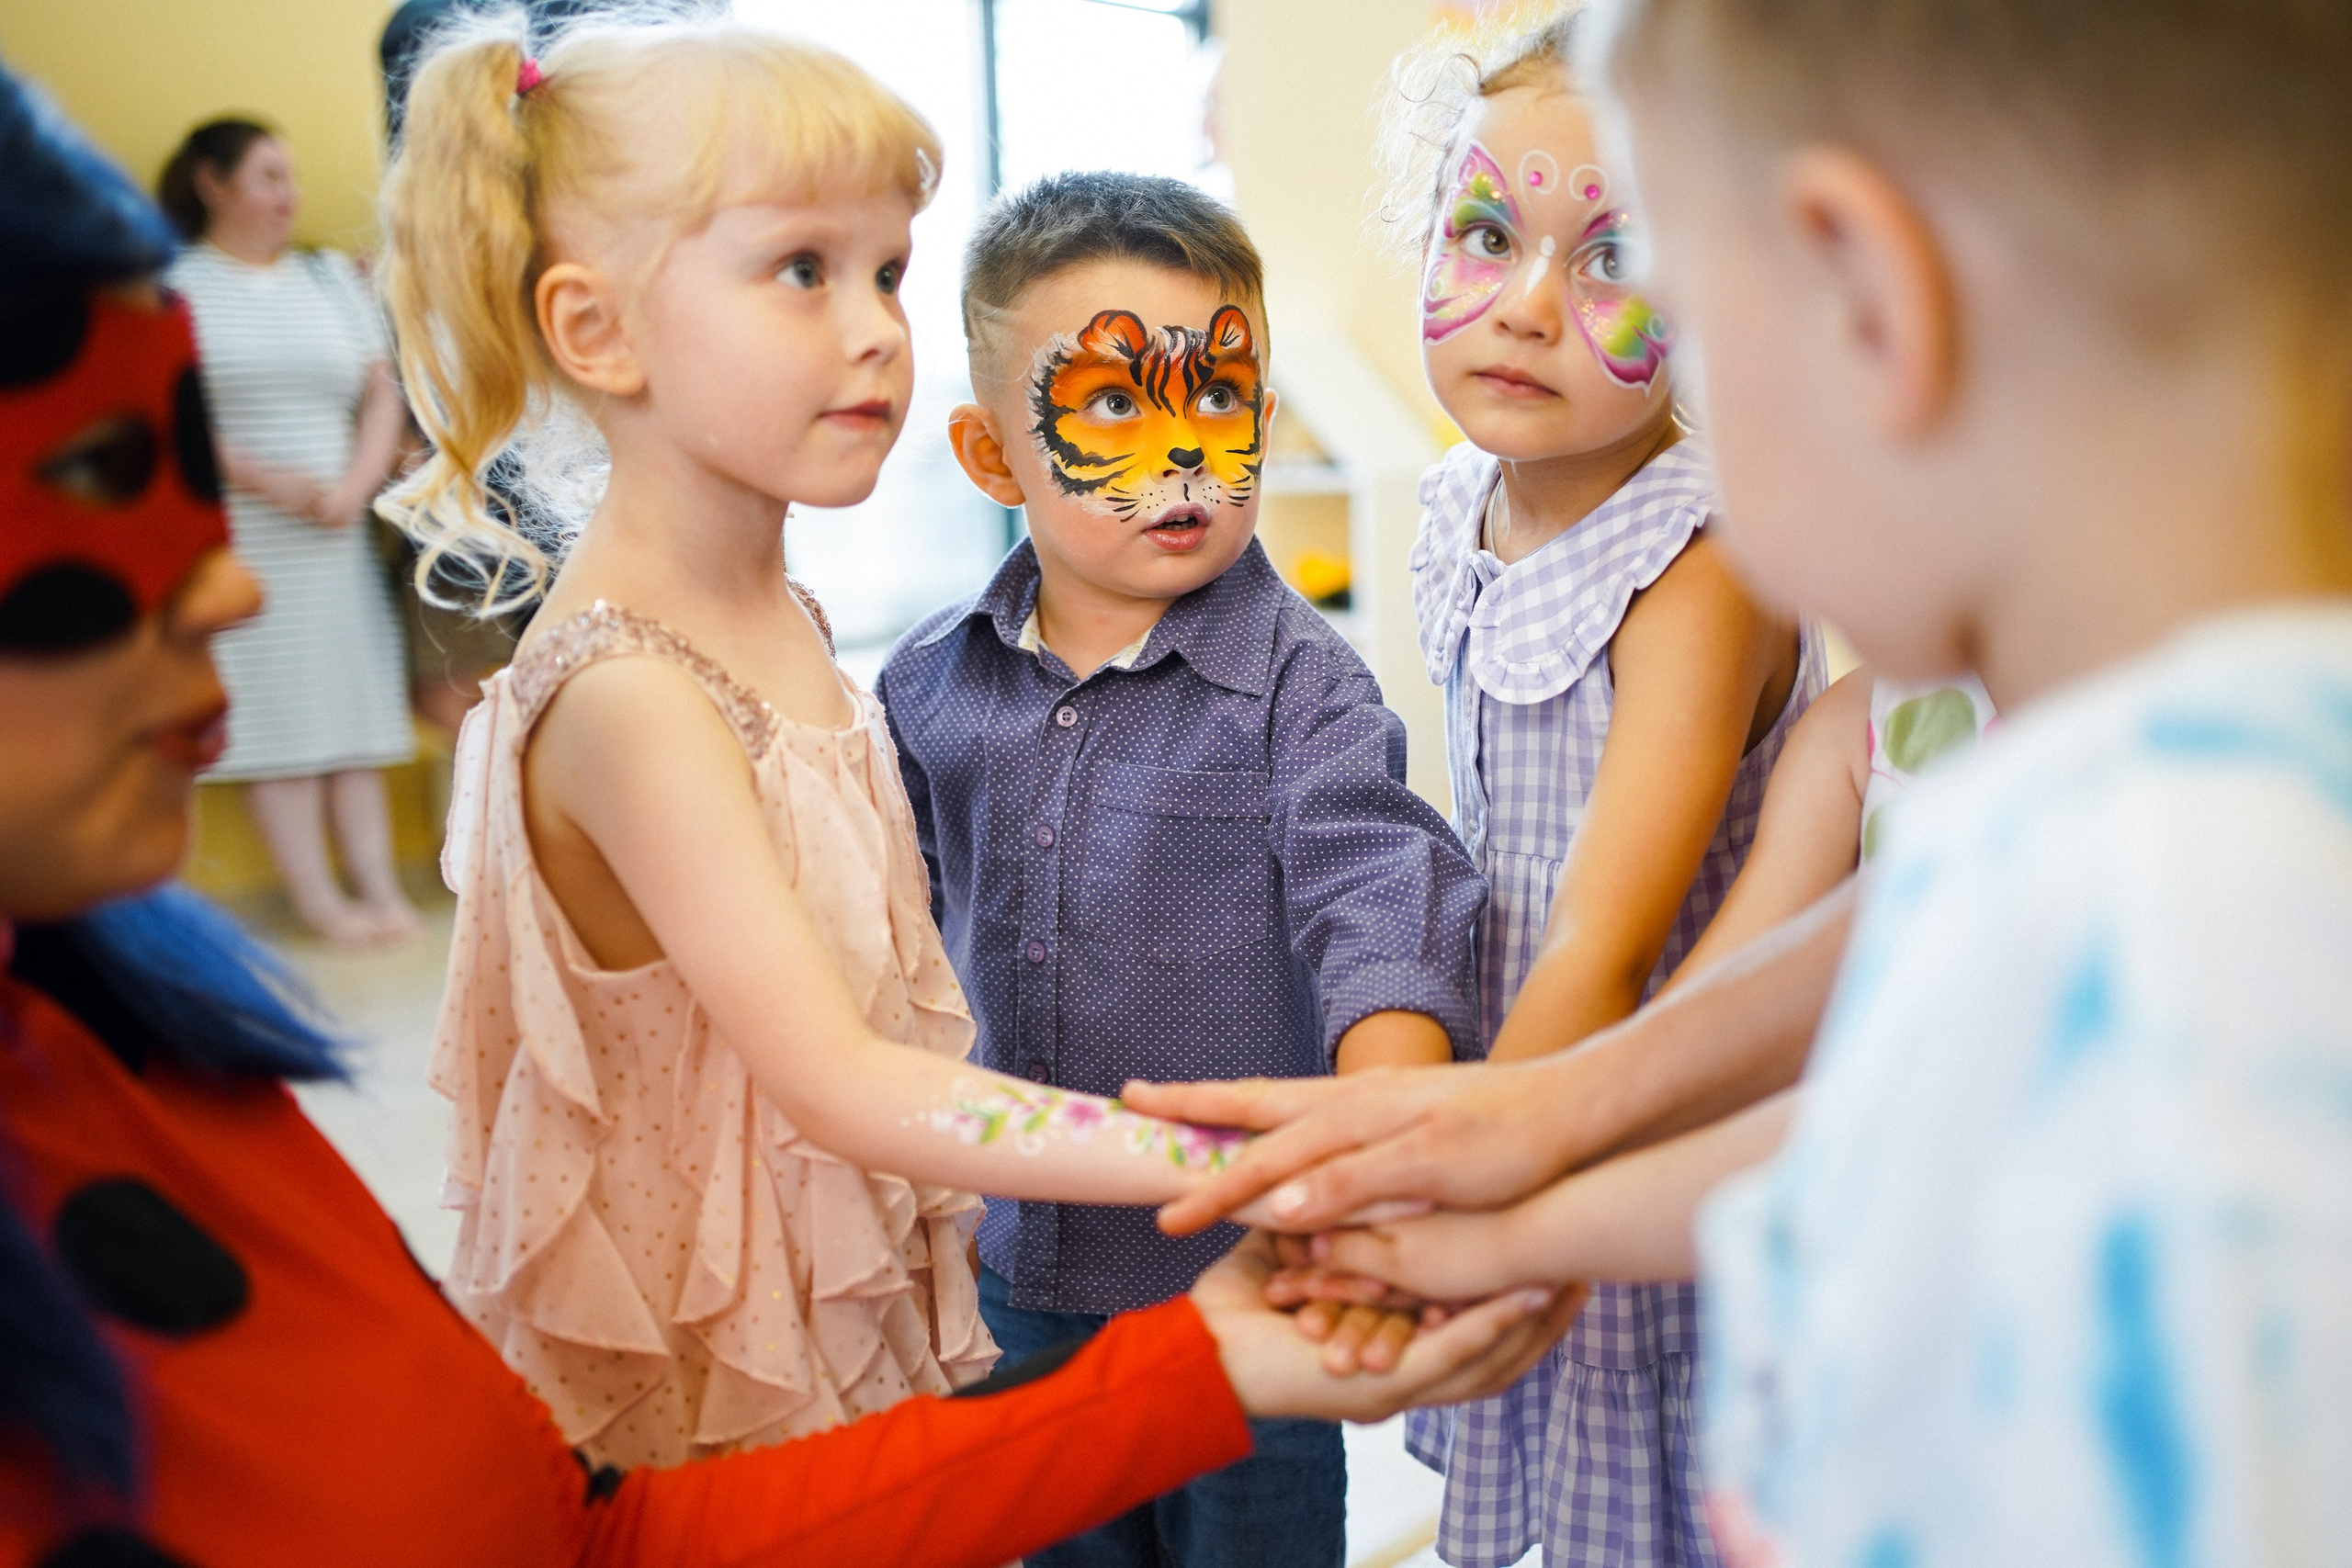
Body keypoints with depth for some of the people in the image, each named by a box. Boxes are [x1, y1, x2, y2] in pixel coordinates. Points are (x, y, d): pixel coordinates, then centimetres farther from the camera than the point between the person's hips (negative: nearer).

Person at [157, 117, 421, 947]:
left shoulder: (332, 276, 15)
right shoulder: (172, 282, 1)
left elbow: (381, 395, 10)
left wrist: (356, 486, -6)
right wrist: (266, 481, -15)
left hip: (337, 536, 4)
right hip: (238, 545, -4)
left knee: (354, 707, 1)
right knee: (277, 717, -5)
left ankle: (379, 885, 2)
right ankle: (318, 897, -2)